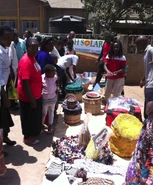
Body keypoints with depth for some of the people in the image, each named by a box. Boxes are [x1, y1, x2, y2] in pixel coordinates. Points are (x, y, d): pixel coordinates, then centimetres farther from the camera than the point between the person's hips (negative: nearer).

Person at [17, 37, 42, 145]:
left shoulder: (32, 58, 5)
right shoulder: (26, 61, -26)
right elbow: (25, 82, -27)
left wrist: (38, 89, 18)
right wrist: (31, 98, -23)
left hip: (36, 94, 9)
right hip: (28, 97, -9)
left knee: (36, 115, 24)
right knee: (29, 117, 8)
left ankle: (34, 132, 43)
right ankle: (28, 137, 27)